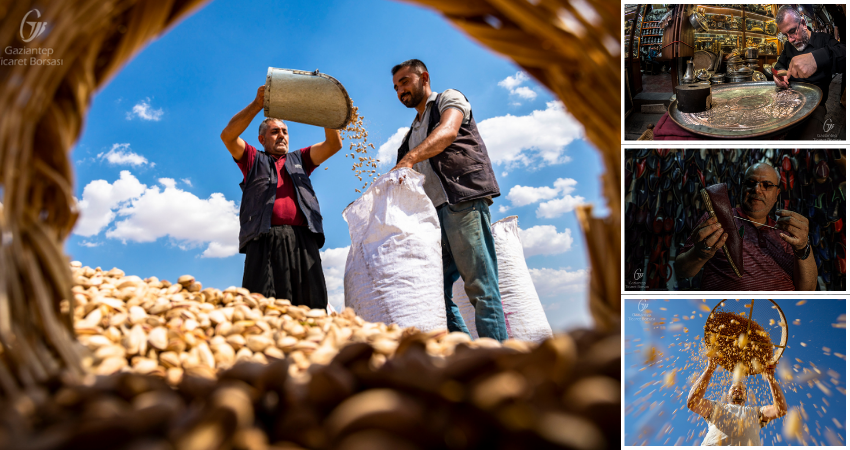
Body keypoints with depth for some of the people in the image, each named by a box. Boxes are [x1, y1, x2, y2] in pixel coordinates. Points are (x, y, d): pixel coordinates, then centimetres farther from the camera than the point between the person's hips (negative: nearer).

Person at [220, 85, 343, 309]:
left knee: (311, 309, -12)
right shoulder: (253, 160, 26)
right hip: (265, 241, -2)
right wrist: (258, 104, -2)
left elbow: (334, 144, 21)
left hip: (303, 241, 2)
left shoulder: (299, 159, 33)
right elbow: (228, 135, 9)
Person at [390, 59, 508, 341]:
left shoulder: (449, 99, 10)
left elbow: (448, 131, -13)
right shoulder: (413, 133, 31)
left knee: (480, 285, -14)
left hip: (463, 200, -8)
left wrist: (409, 158, -28)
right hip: (432, 210, 8)